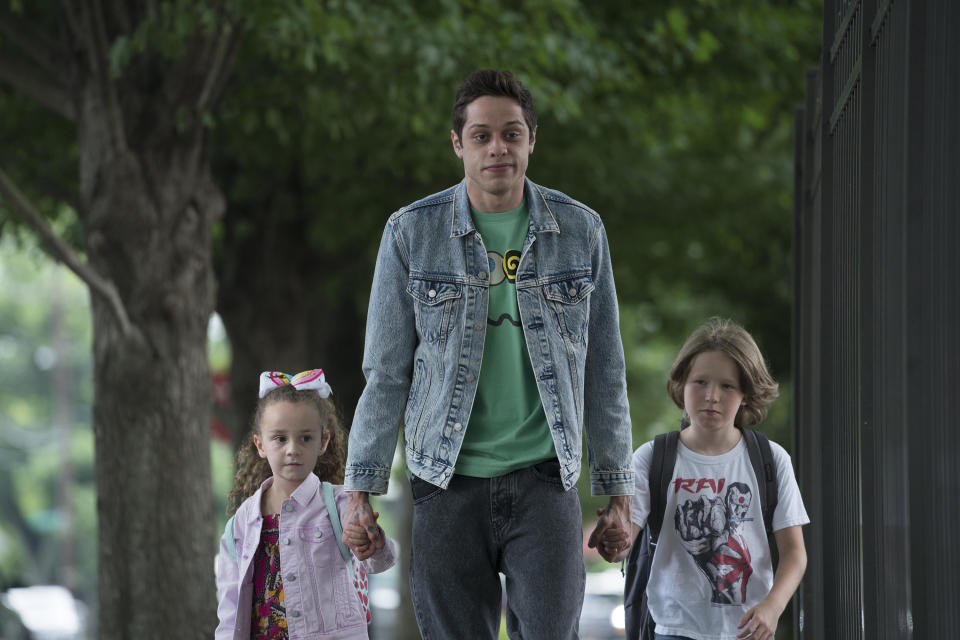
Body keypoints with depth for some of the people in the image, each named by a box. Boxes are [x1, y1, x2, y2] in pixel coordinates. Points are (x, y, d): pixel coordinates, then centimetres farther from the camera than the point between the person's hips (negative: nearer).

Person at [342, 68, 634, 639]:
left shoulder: (580, 231, 6)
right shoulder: (412, 233, 3)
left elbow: (605, 371, 11)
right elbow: (385, 372, 7)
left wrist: (618, 491, 10)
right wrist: (363, 487, 3)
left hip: (544, 478, 0)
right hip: (449, 484, 0)